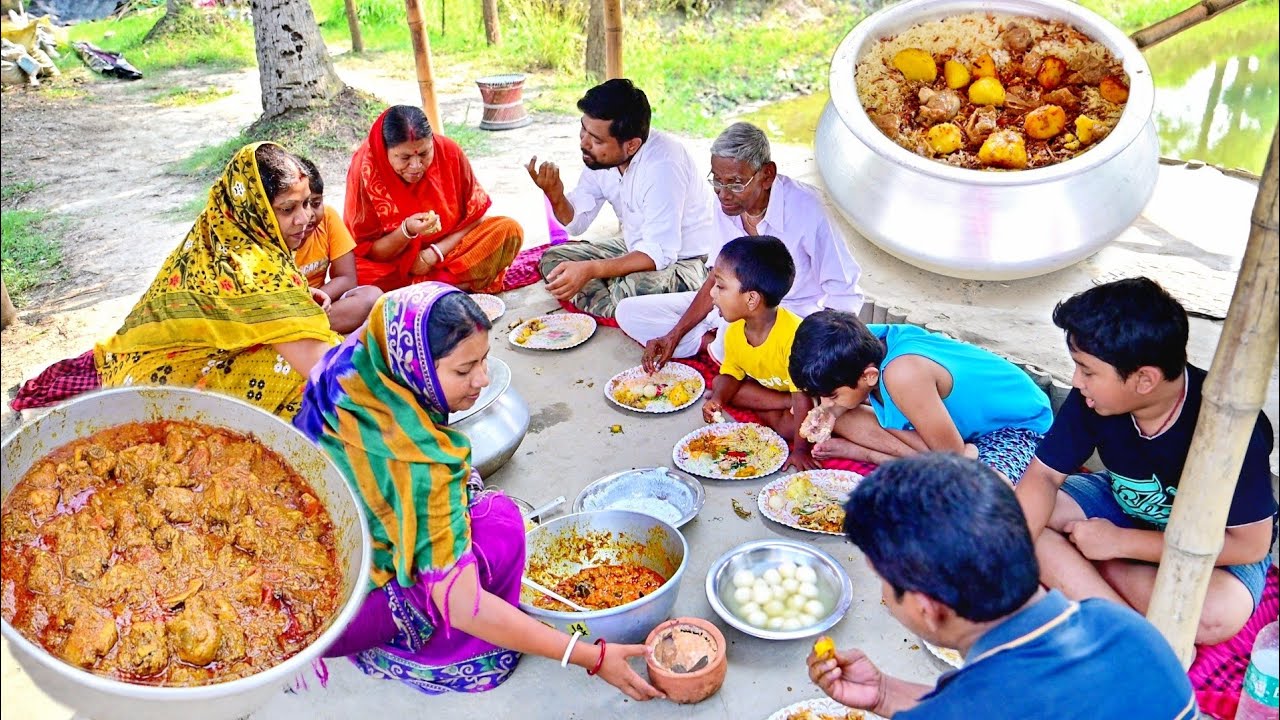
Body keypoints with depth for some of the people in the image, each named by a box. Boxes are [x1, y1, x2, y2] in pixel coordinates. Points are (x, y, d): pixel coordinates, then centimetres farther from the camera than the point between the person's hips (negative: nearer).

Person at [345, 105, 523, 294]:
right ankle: (458, 283, -23)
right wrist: (407, 231, -31)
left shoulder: (449, 152, -13)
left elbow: (475, 216, -4)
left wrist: (435, 252, -17)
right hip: (391, 266, -2)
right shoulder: (366, 170, -19)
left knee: (510, 230, -19)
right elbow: (365, 251, -14)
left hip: (447, 249, 2)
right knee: (350, 273, -34)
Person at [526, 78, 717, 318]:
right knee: (551, 261, 1)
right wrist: (555, 196, -19)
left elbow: (660, 254, -34)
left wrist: (590, 269, -41)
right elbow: (576, 222, 3)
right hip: (639, 250, 9)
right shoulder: (600, 155, -6)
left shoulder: (663, 165, -31)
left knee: (635, 287, -39)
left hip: (683, 261, -8)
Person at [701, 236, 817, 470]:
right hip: (769, 387, 7)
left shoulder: (793, 334, -36)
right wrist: (717, 399, -21)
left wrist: (801, 449, -32)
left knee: (789, 425, -34)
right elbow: (732, 374, 1)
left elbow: (803, 395, -33)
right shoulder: (734, 332, -14)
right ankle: (786, 406, -12)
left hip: (814, 396, -7)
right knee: (718, 384, -11)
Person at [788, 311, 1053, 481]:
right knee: (841, 419, -9)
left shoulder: (903, 375, -40)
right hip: (954, 415, 8)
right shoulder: (863, 342, -19)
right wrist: (833, 410, -19)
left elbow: (953, 458, -27)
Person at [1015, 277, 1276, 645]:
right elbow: (1044, 475, -15)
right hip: (1123, 507, 4)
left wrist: (1120, 542, -25)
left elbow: (1249, 544, -25)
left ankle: (1084, 570, -14)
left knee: (1218, 615, -37)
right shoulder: (1094, 396, -21)